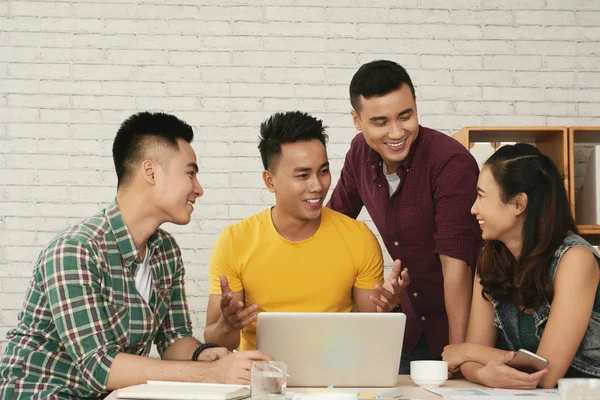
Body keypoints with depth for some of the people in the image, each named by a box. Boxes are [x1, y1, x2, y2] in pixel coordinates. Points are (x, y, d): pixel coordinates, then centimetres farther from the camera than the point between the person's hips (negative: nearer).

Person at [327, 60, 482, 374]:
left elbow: (455, 261, -26)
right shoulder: (360, 153, -5)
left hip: (463, 317, -5)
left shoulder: (452, 162, -24)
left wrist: (459, 351, -26)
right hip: (412, 319, 5)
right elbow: (336, 216, 13)